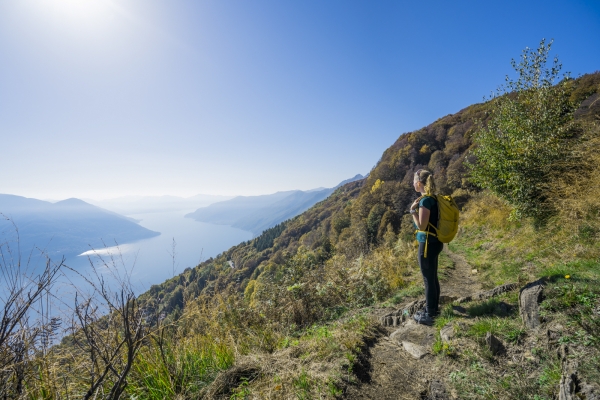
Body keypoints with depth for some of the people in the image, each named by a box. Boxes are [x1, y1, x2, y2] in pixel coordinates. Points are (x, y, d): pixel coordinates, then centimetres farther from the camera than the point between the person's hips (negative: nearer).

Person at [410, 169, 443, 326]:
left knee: (428, 279, 3)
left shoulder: (425, 201, -21)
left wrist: (413, 210, -16)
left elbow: (421, 226, -20)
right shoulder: (432, 198, 9)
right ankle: (433, 308, 36)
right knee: (433, 277, 20)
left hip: (428, 244, -10)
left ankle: (429, 315, 17)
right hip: (434, 242, 10)